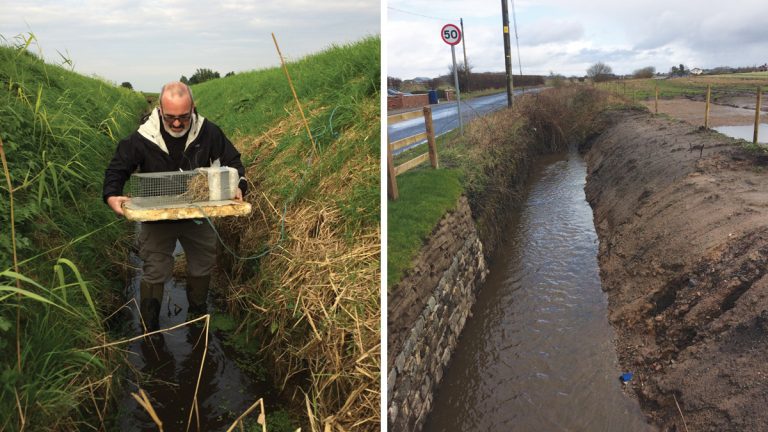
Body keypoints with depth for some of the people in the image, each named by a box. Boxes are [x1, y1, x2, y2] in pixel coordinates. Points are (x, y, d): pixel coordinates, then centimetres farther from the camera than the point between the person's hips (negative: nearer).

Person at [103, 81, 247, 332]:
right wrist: (112, 196, -24)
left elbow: (232, 160, -3)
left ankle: (197, 312, 45)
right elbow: (118, 168, -6)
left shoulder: (208, 132, -15)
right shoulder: (143, 138, -18)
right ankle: (150, 330, 26)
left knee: (203, 266, 17)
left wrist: (238, 186, -21)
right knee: (155, 272, 5)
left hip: (196, 215, 2)